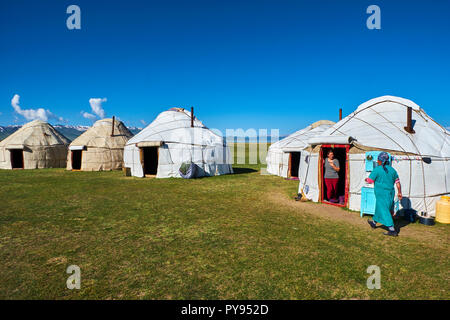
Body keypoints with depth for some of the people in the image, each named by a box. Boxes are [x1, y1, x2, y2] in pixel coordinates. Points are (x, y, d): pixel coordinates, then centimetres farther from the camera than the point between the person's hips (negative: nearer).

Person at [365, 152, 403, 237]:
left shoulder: (377, 169, -13)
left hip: (381, 193, -7)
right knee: (379, 207, 22)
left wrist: (366, 179, 13)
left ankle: (392, 230, -6)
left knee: (384, 211, -3)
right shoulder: (392, 169, 5)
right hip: (390, 193, 7)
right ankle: (374, 222, 39)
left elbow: (370, 180, -10)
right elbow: (397, 182, 6)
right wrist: (399, 192, 13)